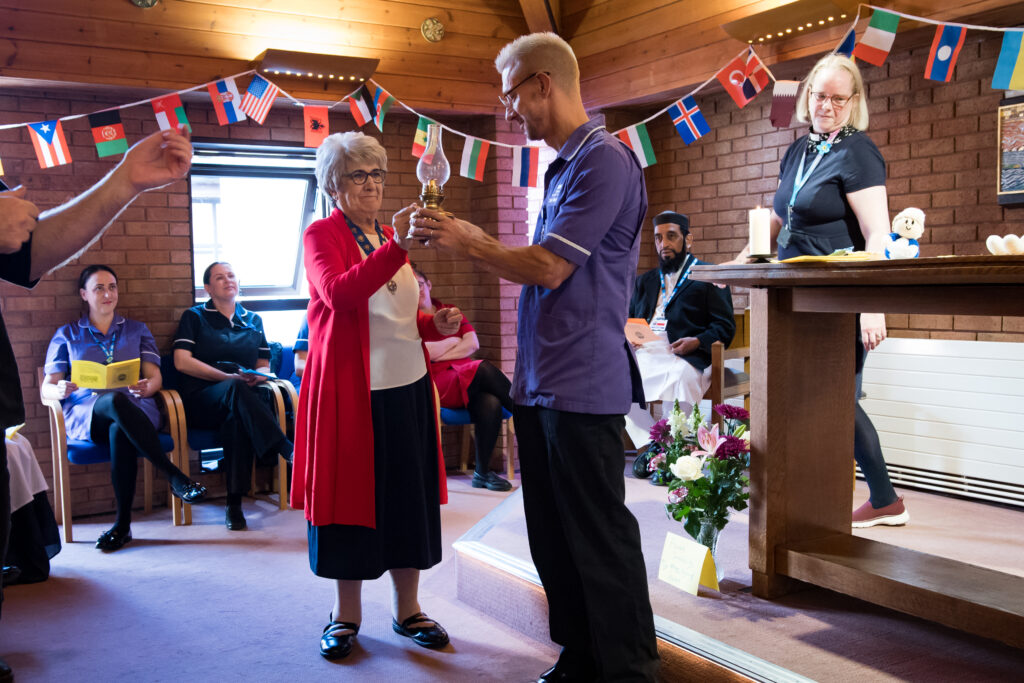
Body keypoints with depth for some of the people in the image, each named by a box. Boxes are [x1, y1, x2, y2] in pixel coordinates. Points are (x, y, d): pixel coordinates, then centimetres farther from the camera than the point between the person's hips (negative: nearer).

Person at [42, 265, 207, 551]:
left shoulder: (137, 330, 24)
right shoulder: (67, 335, 22)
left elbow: (155, 377, 11)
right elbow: (47, 386, 12)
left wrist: (146, 387, -15)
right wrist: (60, 390, -13)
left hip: (136, 409, 1)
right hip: (85, 414, 0)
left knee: (120, 432, -40)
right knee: (117, 402, -40)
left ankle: (123, 524, -33)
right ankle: (174, 475, -39)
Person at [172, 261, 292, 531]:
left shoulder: (253, 320, 24)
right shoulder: (195, 317, 14)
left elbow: (264, 365, 21)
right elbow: (182, 361, 0)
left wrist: (258, 375, -5)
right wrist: (228, 377, -10)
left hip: (239, 398, 2)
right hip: (202, 399, -2)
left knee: (237, 418, -38)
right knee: (236, 390, -39)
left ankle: (235, 503, -40)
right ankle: (288, 451, -48)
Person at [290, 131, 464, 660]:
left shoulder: (389, 236, 15)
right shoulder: (322, 235, -3)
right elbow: (339, 294, -24)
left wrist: (438, 324, 2)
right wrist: (397, 246, -33)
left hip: (406, 386, 6)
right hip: (349, 388, -5)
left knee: (408, 494, 9)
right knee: (351, 494, 4)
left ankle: (407, 609, 22)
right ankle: (346, 614, 20)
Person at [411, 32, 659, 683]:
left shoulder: (605, 160, -13)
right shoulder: (563, 166, 18)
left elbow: (549, 267, -16)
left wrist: (465, 243, -6)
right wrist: (473, 239, 13)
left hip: (583, 383, -10)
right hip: (540, 383, 10)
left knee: (600, 536, -1)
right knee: (553, 533, 14)